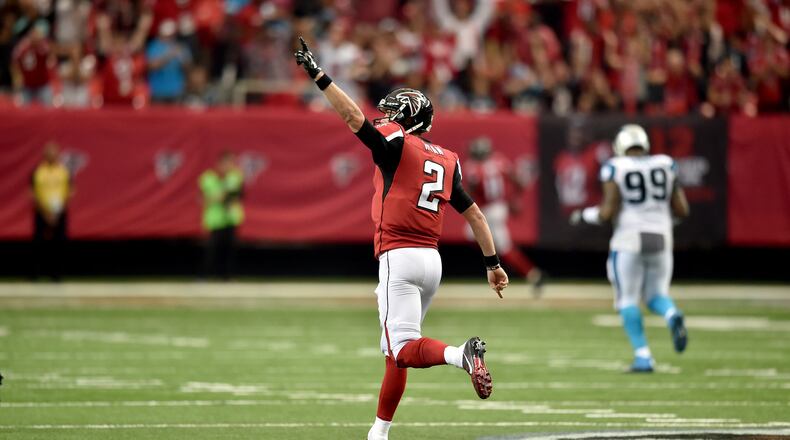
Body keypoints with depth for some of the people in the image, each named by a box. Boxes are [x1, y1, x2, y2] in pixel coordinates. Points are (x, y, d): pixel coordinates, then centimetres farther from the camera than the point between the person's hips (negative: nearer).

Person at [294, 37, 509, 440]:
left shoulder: (397, 143, -3)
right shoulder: (446, 161, 16)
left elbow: (354, 117, -13)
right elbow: (474, 214, 16)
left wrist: (318, 75, -9)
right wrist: (492, 262, 19)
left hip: (400, 256, -8)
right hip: (432, 260, 8)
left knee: (404, 350, -13)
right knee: (394, 349, 16)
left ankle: (461, 354, -39)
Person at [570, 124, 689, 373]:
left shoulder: (615, 168, -4)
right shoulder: (666, 166, 7)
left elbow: (608, 212, -10)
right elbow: (682, 210, 5)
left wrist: (584, 216, 9)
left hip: (629, 239, -3)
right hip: (661, 238, 3)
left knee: (628, 300, 7)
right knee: (656, 295, 15)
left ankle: (643, 356, -4)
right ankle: (672, 315, -19)